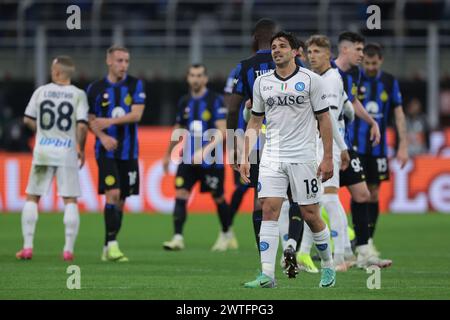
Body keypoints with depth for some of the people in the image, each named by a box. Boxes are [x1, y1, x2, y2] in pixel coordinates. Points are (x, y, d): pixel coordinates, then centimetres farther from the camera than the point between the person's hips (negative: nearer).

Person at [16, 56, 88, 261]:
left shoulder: (41, 92, 2)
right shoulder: (78, 95, -4)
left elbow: (28, 120, 5)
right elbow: (82, 125, -11)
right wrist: (81, 150, 3)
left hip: (43, 152, 1)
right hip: (67, 152, -1)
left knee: (32, 198, 10)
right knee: (70, 200, 5)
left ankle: (27, 247, 5)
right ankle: (68, 250, -1)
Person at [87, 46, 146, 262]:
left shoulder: (135, 85, 2)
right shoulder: (96, 88, 1)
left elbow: (136, 114, -9)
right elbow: (90, 120, 6)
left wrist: (110, 121, -19)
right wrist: (102, 136, -12)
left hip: (129, 152, 2)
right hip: (106, 151, -2)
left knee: (121, 201, 6)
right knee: (113, 194, -17)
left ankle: (107, 249, 14)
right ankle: (111, 244, -15)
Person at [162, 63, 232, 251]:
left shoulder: (215, 100, -9)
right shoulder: (184, 102, 8)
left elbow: (221, 132, -15)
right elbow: (178, 130, 21)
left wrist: (205, 150, -27)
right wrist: (168, 155, 25)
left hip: (211, 159, -4)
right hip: (188, 159, 4)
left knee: (218, 198, 8)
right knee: (180, 195, -10)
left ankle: (226, 234, 29)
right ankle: (178, 238, -13)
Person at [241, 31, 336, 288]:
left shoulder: (311, 80, -2)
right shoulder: (262, 82, 10)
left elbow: (324, 119, -1)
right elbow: (255, 121, 16)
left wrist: (328, 158, -6)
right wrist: (245, 157, 9)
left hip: (303, 158, -3)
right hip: (272, 158, 3)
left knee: (310, 214, 1)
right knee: (269, 209, -10)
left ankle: (328, 265, 22)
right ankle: (267, 275, -13)